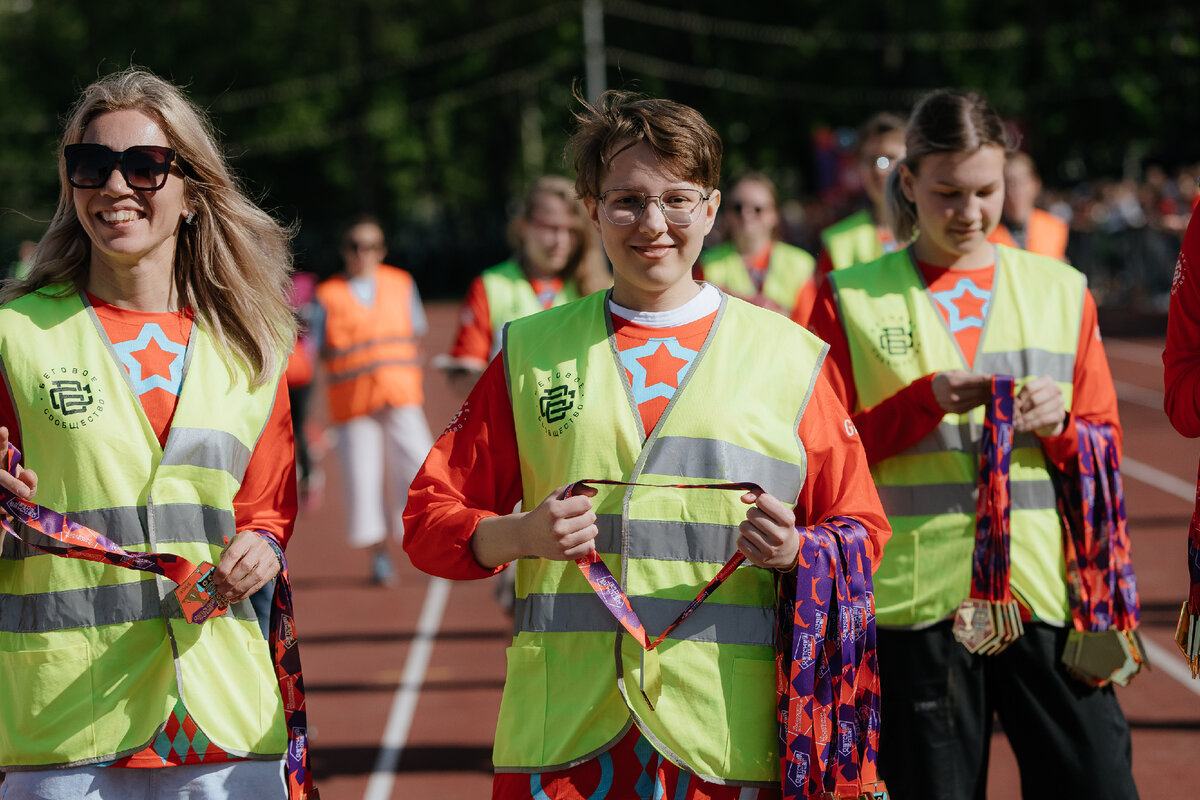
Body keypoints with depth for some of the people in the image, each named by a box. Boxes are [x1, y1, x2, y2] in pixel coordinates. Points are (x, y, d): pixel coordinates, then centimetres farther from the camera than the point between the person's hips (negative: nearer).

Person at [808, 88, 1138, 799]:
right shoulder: (850, 300, 5)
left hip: (1045, 584, 2)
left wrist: (1056, 426, -8)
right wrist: (926, 400, -15)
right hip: (916, 597, -1)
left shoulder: (1062, 291, 11)